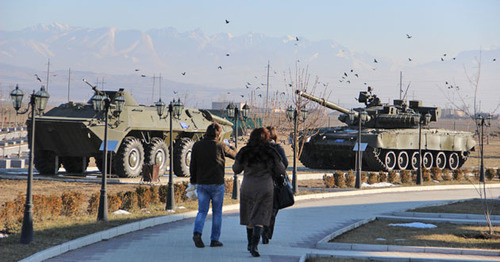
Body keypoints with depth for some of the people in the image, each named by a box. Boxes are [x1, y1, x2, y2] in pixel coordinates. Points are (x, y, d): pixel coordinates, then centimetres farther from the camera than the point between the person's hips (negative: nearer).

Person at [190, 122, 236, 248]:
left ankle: (197, 232, -19)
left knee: (202, 211, 5)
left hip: (201, 183, 3)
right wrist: (230, 148, 34)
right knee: (217, 212, 9)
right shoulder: (220, 146, -6)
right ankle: (215, 239, 9)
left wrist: (193, 179, 15)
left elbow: (192, 165, 3)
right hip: (217, 183, -3)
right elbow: (234, 155, 12)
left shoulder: (197, 145, 1)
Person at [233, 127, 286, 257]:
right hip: (265, 189, -2)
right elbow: (280, 170, 1)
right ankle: (254, 246, -17)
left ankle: (250, 244, 30)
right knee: (259, 218, -1)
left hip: (247, 188, 2)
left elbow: (236, 169, 6)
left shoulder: (244, 152, -6)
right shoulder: (270, 153, -8)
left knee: (249, 216, 18)